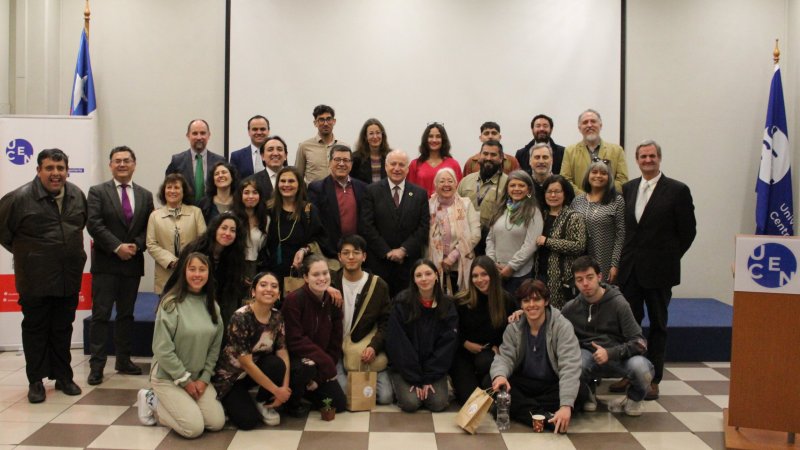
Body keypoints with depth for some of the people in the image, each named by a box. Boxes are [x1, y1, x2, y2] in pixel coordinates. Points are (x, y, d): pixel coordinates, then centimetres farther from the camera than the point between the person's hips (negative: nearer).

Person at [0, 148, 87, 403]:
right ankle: (36, 382, 19)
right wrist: (27, 254, 4)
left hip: (69, 279, 4)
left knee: (63, 329, 14)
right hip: (35, 280, -4)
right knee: (35, 330, 7)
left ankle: (63, 377, 26)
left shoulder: (77, 196, 4)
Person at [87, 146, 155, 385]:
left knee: (126, 314, 11)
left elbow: (149, 228, 8)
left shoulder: (145, 195, 11)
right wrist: (117, 247, -16)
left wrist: (136, 246, -10)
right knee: (101, 315, -3)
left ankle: (123, 360, 19)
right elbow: (93, 224, -10)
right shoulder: (97, 192, 1)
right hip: (105, 264, -3)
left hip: (133, 264, 4)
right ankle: (96, 365, 1)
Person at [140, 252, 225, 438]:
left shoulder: (212, 305, 4)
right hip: (169, 376, -6)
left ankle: (170, 403, 16)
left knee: (217, 423, -6)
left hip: (199, 377, 6)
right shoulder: (171, 303, -16)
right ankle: (152, 401, 7)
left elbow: (215, 347, 6)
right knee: (194, 428, -17)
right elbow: (162, 349, -18)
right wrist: (185, 380, -14)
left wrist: (204, 378, -5)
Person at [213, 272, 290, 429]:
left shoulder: (277, 317, -8)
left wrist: (285, 388, -23)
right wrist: (276, 390, -24)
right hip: (230, 375, -5)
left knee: (277, 364, -27)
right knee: (248, 420, -22)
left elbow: (283, 352, -9)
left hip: (257, 367, 5)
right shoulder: (240, 318, -27)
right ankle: (230, 401, 11)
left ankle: (264, 403, 0)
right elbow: (246, 363, -27)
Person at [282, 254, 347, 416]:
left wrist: (320, 377, -9)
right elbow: (295, 341, -25)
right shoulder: (294, 299, -21)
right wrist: (326, 362, -26)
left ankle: (307, 389, 25)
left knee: (339, 404, -4)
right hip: (293, 358, -5)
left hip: (321, 364, 5)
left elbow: (335, 342, -1)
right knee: (307, 367, -38)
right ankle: (292, 401, -5)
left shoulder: (332, 301, -3)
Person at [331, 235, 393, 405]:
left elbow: (386, 322, -1)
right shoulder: (331, 283, 2)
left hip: (366, 350, 1)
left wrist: (374, 346, -16)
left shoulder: (378, 285, 0)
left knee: (385, 397, -11)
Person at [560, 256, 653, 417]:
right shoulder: (571, 308, -1)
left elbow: (640, 343, -13)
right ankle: (587, 395, 3)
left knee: (641, 368, -34)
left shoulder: (618, 303, -10)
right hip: (588, 356, 1)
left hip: (618, 357, -1)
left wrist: (610, 353, -29)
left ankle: (634, 398, 4)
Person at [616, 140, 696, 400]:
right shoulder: (628, 188, 9)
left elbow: (688, 231, -2)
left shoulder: (677, 190, -4)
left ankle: (653, 379, 16)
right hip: (630, 270, 4)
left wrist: (669, 258, -1)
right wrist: (623, 258, 5)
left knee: (658, 325, 8)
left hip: (658, 270, -3)